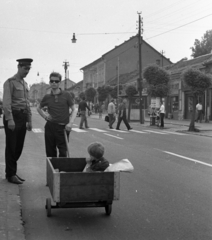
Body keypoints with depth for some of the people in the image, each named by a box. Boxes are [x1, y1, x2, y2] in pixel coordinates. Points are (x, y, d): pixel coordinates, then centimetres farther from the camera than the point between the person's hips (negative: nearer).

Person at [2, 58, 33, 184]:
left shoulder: (25, 84, 16)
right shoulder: (10, 82, -7)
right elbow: (6, 102, -15)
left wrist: (29, 120, 16)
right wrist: (10, 119, -22)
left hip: (23, 117, 7)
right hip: (13, 117, -7)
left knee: (19, 147, 11)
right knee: (11, 147, 0)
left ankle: (12, 171, 23)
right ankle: (11, 174, 9)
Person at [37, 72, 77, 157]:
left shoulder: (66, 95, 0)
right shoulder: (47, 97, 8)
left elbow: (74, 110, 2)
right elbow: (39, 108, 24)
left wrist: (70, 123, -11)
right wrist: (45, 116, 7)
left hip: (63, 127, -3)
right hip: (50, 127, 3)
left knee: (63, 153, -3)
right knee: (50, 153, 8)